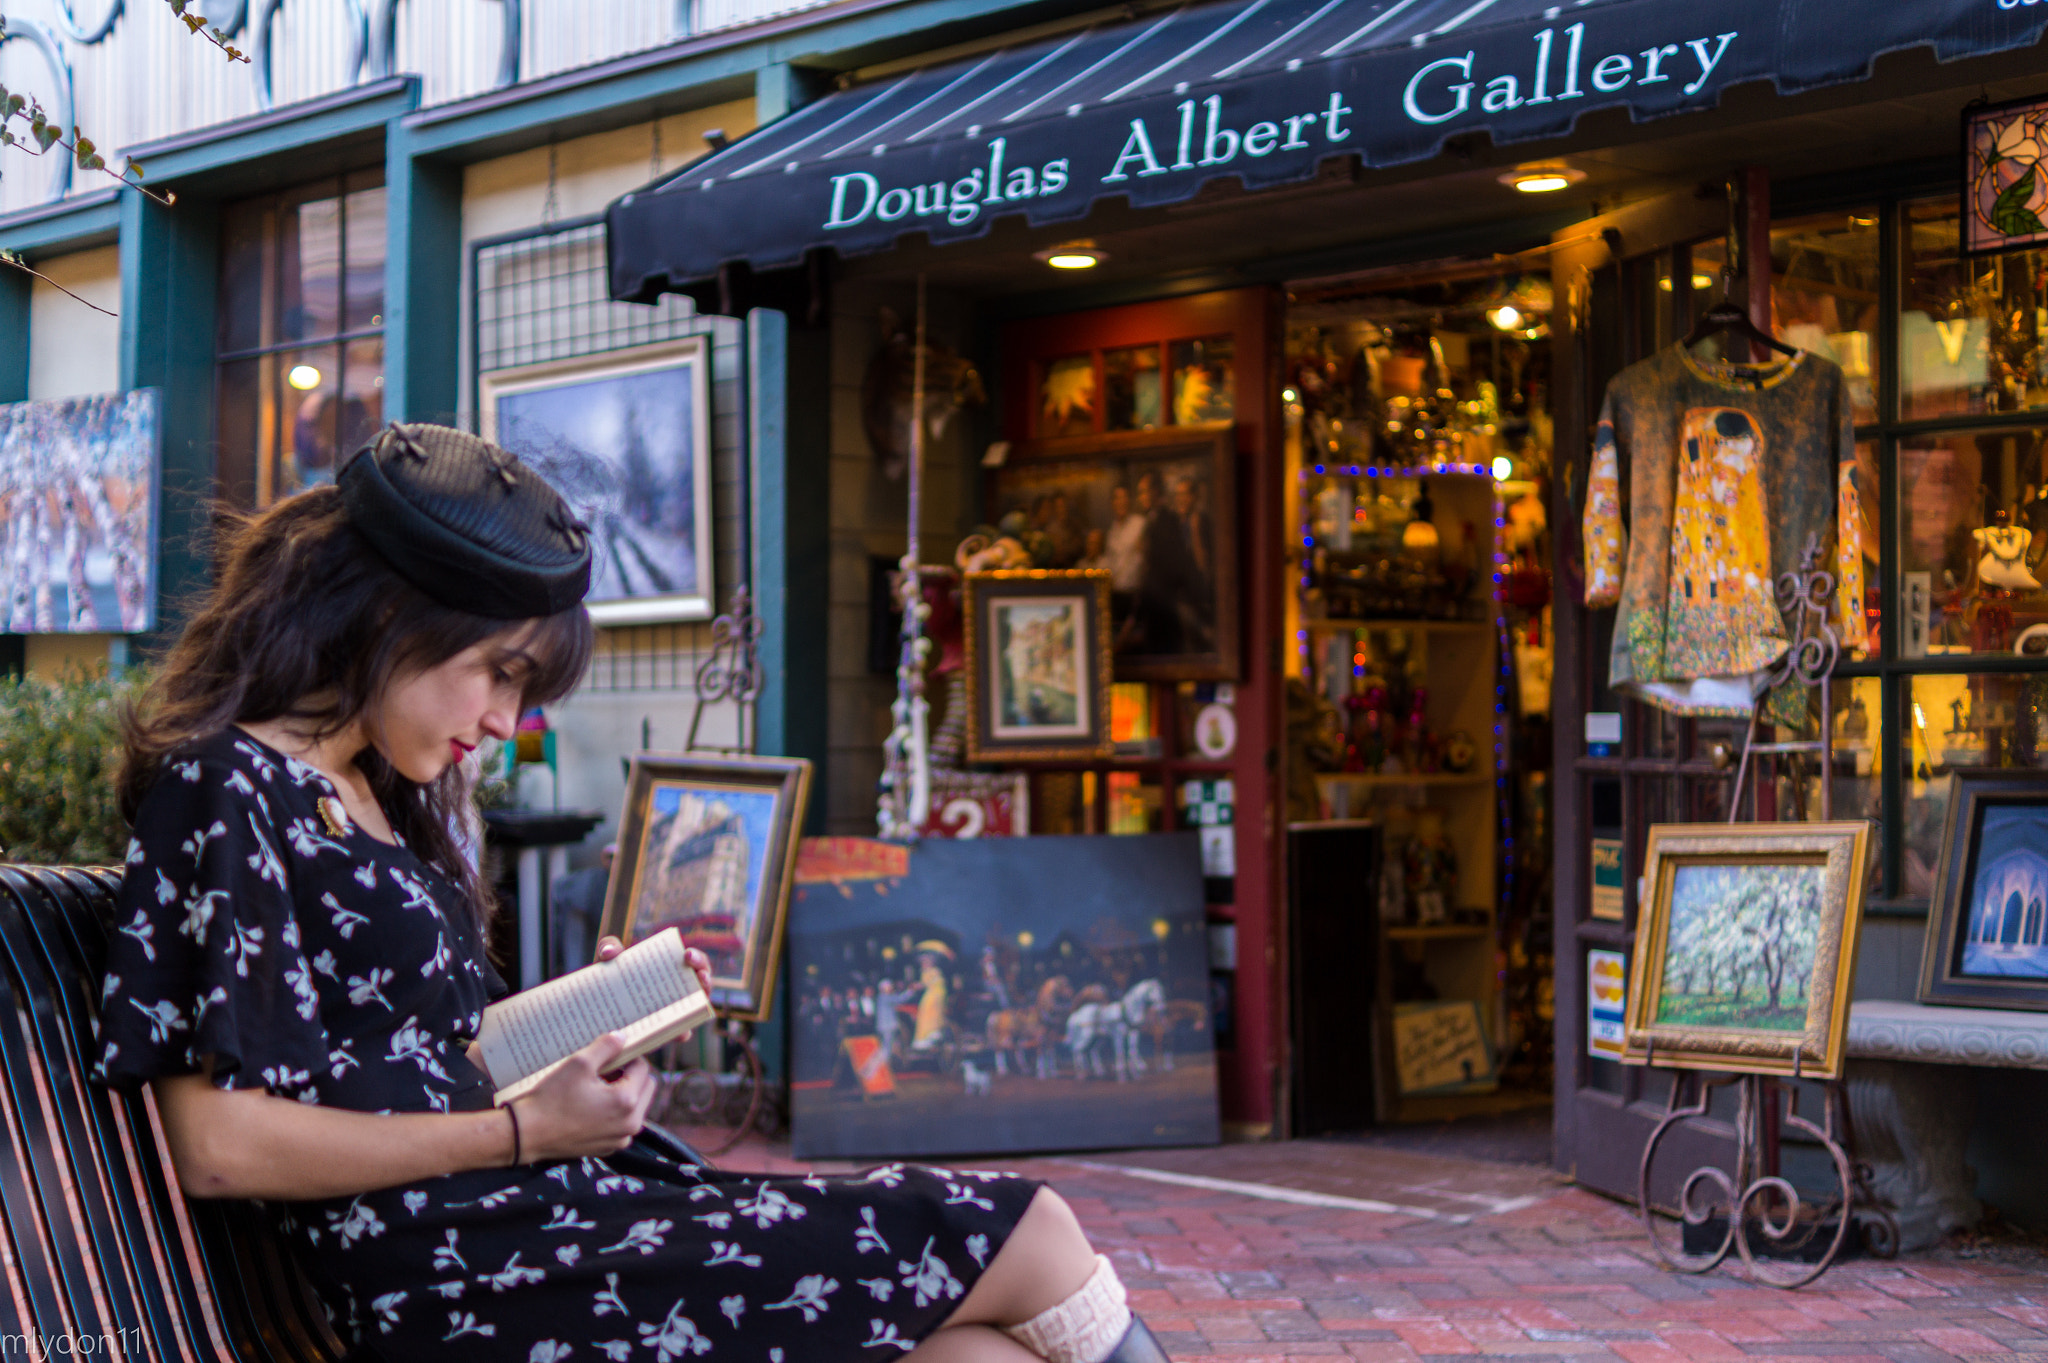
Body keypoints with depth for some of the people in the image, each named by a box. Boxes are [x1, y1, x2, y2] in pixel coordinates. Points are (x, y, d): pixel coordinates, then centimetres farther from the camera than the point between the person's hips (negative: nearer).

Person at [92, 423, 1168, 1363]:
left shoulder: (372, 796, 20)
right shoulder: (223, 790, -9)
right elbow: (217, 1144, -17)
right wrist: (526, 1130, -15)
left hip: (542, 1217, 9)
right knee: (1029, 1237, -10)